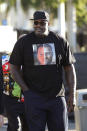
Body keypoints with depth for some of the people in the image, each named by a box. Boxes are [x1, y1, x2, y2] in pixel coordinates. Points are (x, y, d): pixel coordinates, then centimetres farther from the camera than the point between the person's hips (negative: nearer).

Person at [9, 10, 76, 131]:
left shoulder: (60, 42, 6)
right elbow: (14, 68, 6)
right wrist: (26, 90, -4)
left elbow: (69, 69, 10)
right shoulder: (23, 43, 2)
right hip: (34, 98, -1)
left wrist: (72, 95, 3)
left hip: (57, 97, 2)